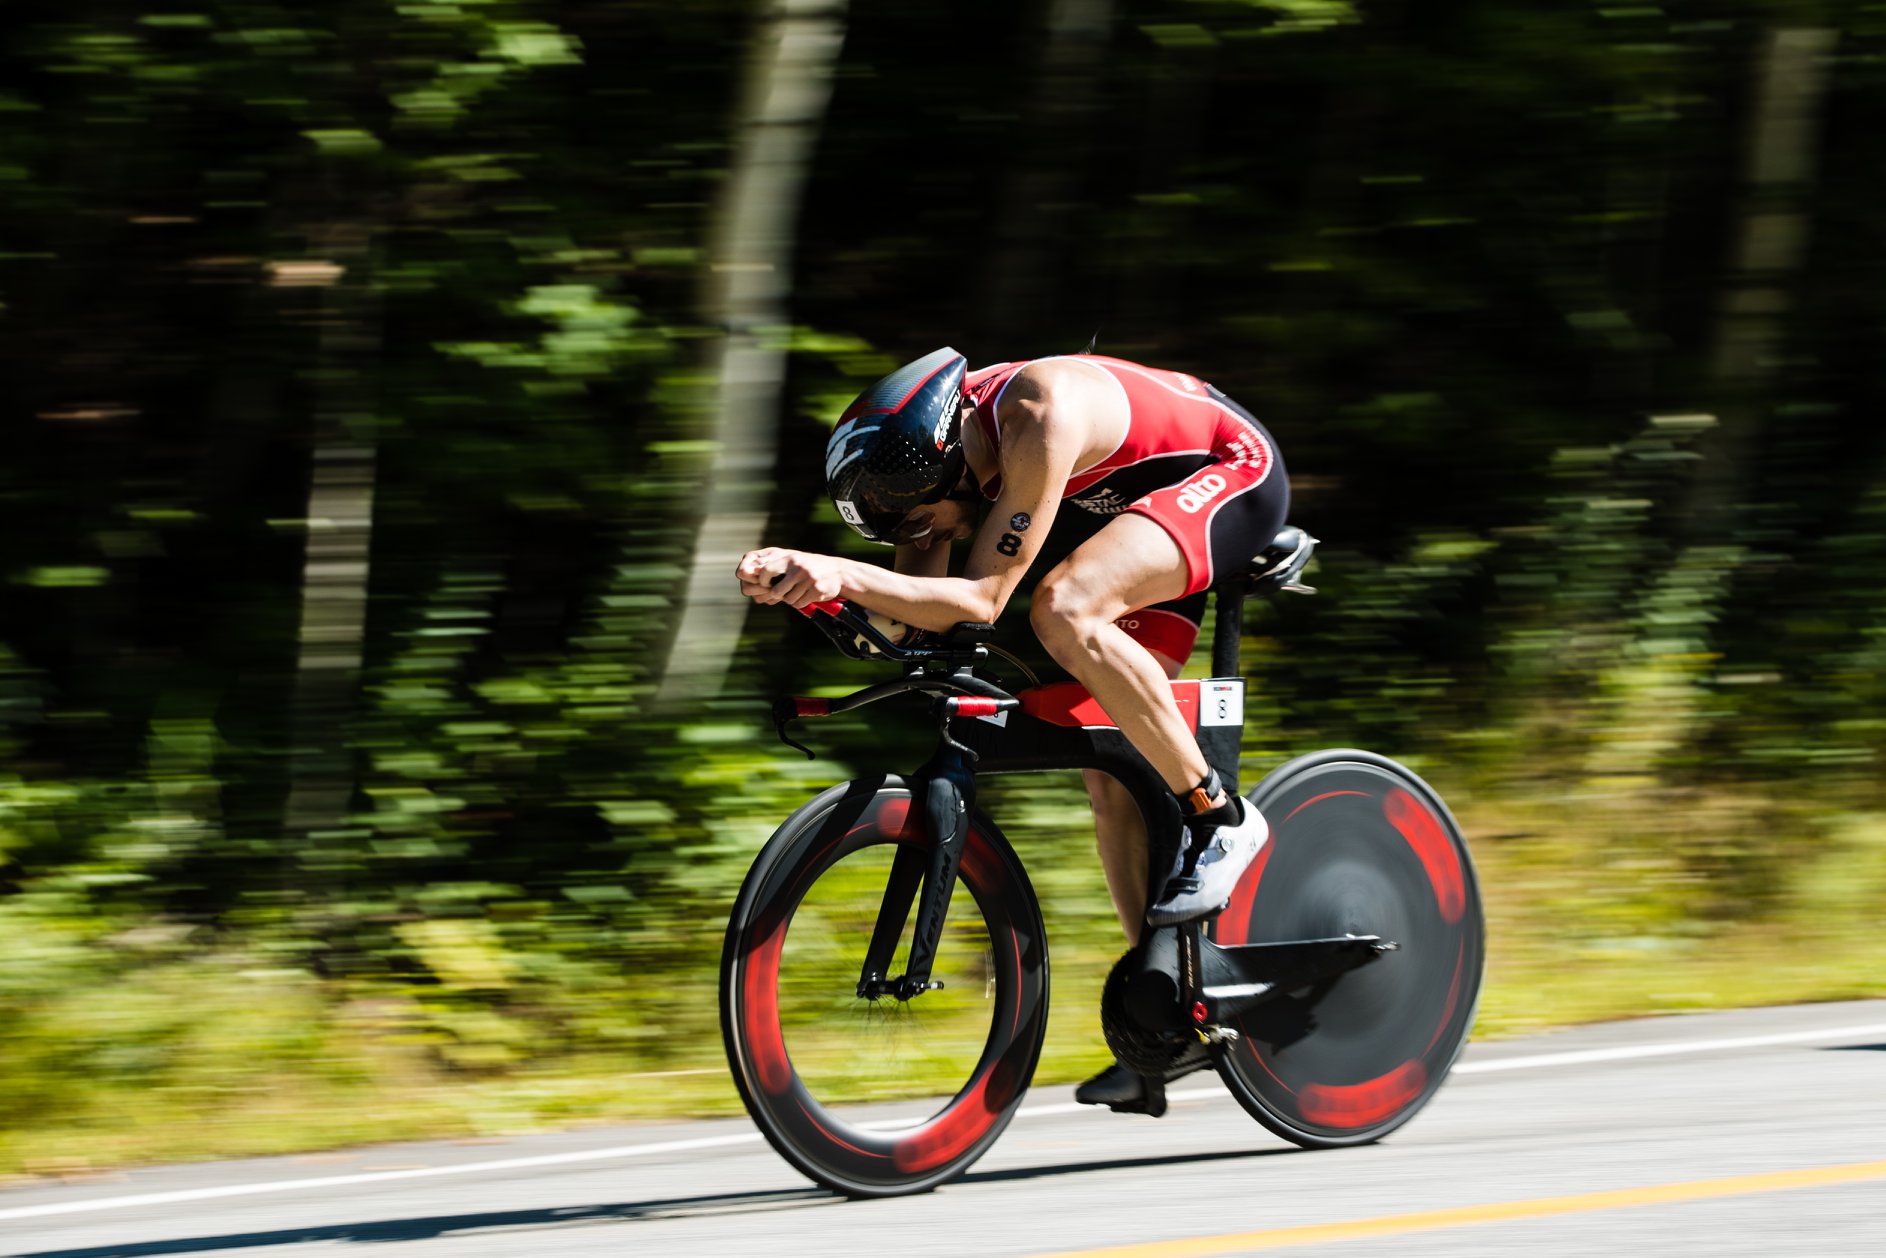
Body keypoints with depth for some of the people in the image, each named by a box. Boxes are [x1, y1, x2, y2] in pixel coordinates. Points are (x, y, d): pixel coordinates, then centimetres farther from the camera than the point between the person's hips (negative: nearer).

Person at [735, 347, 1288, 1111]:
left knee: (1065, 609, -33)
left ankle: (1218, 819, -19)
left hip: (1232, 474, -9)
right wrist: (799, 575, -27)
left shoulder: (1038, 420, -34)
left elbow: (983, 599, -36)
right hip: (1135, 503, 9)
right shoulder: (931, 446, -9)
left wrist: (846, 576, -47)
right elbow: (920, 606, -11)